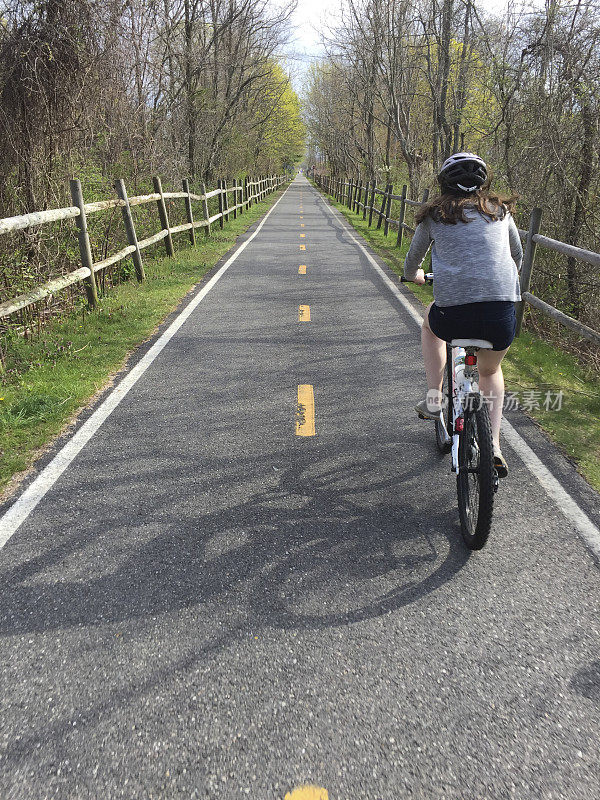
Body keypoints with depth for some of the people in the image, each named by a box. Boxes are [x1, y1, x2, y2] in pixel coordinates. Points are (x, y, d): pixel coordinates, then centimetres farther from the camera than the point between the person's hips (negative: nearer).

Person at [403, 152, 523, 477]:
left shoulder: (433, 215, 14)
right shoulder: (500, 210, 19)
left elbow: (412, 264, 26)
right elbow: (518, 257, 33)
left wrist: (414, 275, 49)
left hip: (453, 313, -2)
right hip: (502, 311, 2)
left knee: (430, 323, 36)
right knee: (490, 371, 30)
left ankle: (434, 400, 28)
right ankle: (493, 446, 20)